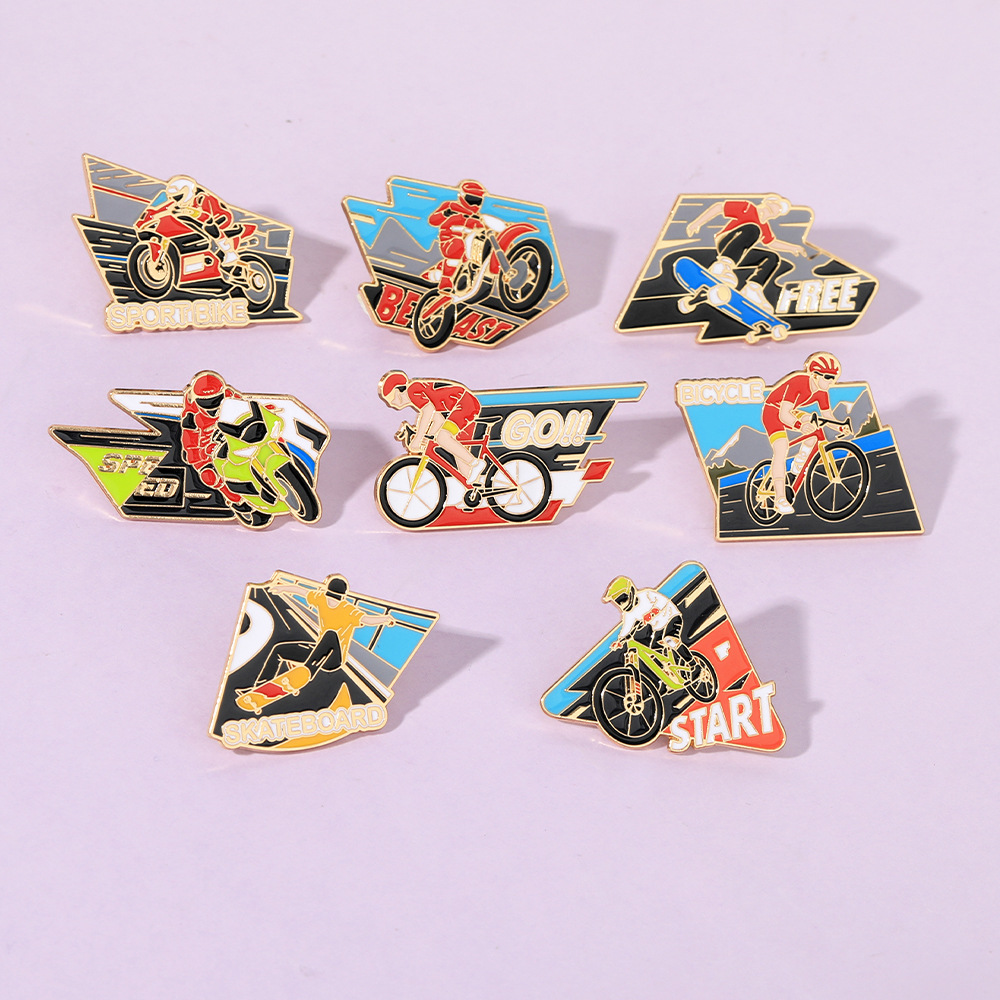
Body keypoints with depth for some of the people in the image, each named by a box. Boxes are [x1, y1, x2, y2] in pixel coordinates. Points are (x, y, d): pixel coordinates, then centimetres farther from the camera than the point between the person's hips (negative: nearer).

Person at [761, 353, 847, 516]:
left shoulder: (822, 392, -9)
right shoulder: (797, 382, -31)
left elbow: (827, 417, 0)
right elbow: (783, 414, -37)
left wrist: (840, 426, -18)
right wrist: (799, 425, -53)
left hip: (789, 413, 8)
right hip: (772, 411, -8)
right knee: (781, 450, -24)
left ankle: (800, 462, 8)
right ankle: (780, 499, -26)